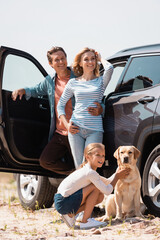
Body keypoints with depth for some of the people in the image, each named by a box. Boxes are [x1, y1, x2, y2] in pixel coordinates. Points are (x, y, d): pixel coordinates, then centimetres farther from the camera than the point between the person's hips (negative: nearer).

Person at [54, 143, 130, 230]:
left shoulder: (86, 170, 13)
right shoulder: (90, 173, -17)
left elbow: (107, 182, 23)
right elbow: (107, 191, -14)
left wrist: (117, 173, 8)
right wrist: (117, 176, -2)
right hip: (63, 203, -10)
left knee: (100, 196, 12)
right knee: (96, 187, -16)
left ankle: (70, 215, 12)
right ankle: (85, 221, -10)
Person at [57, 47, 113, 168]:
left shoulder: (101, 81, 8)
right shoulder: (73, 83, 11)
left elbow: (109, 68, -14)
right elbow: (60, 105, 16)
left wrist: (100, 58, 6)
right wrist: (67, 124, 2)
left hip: (95, 130, -1)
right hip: (76, 129, 1)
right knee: (79, 167, -1)